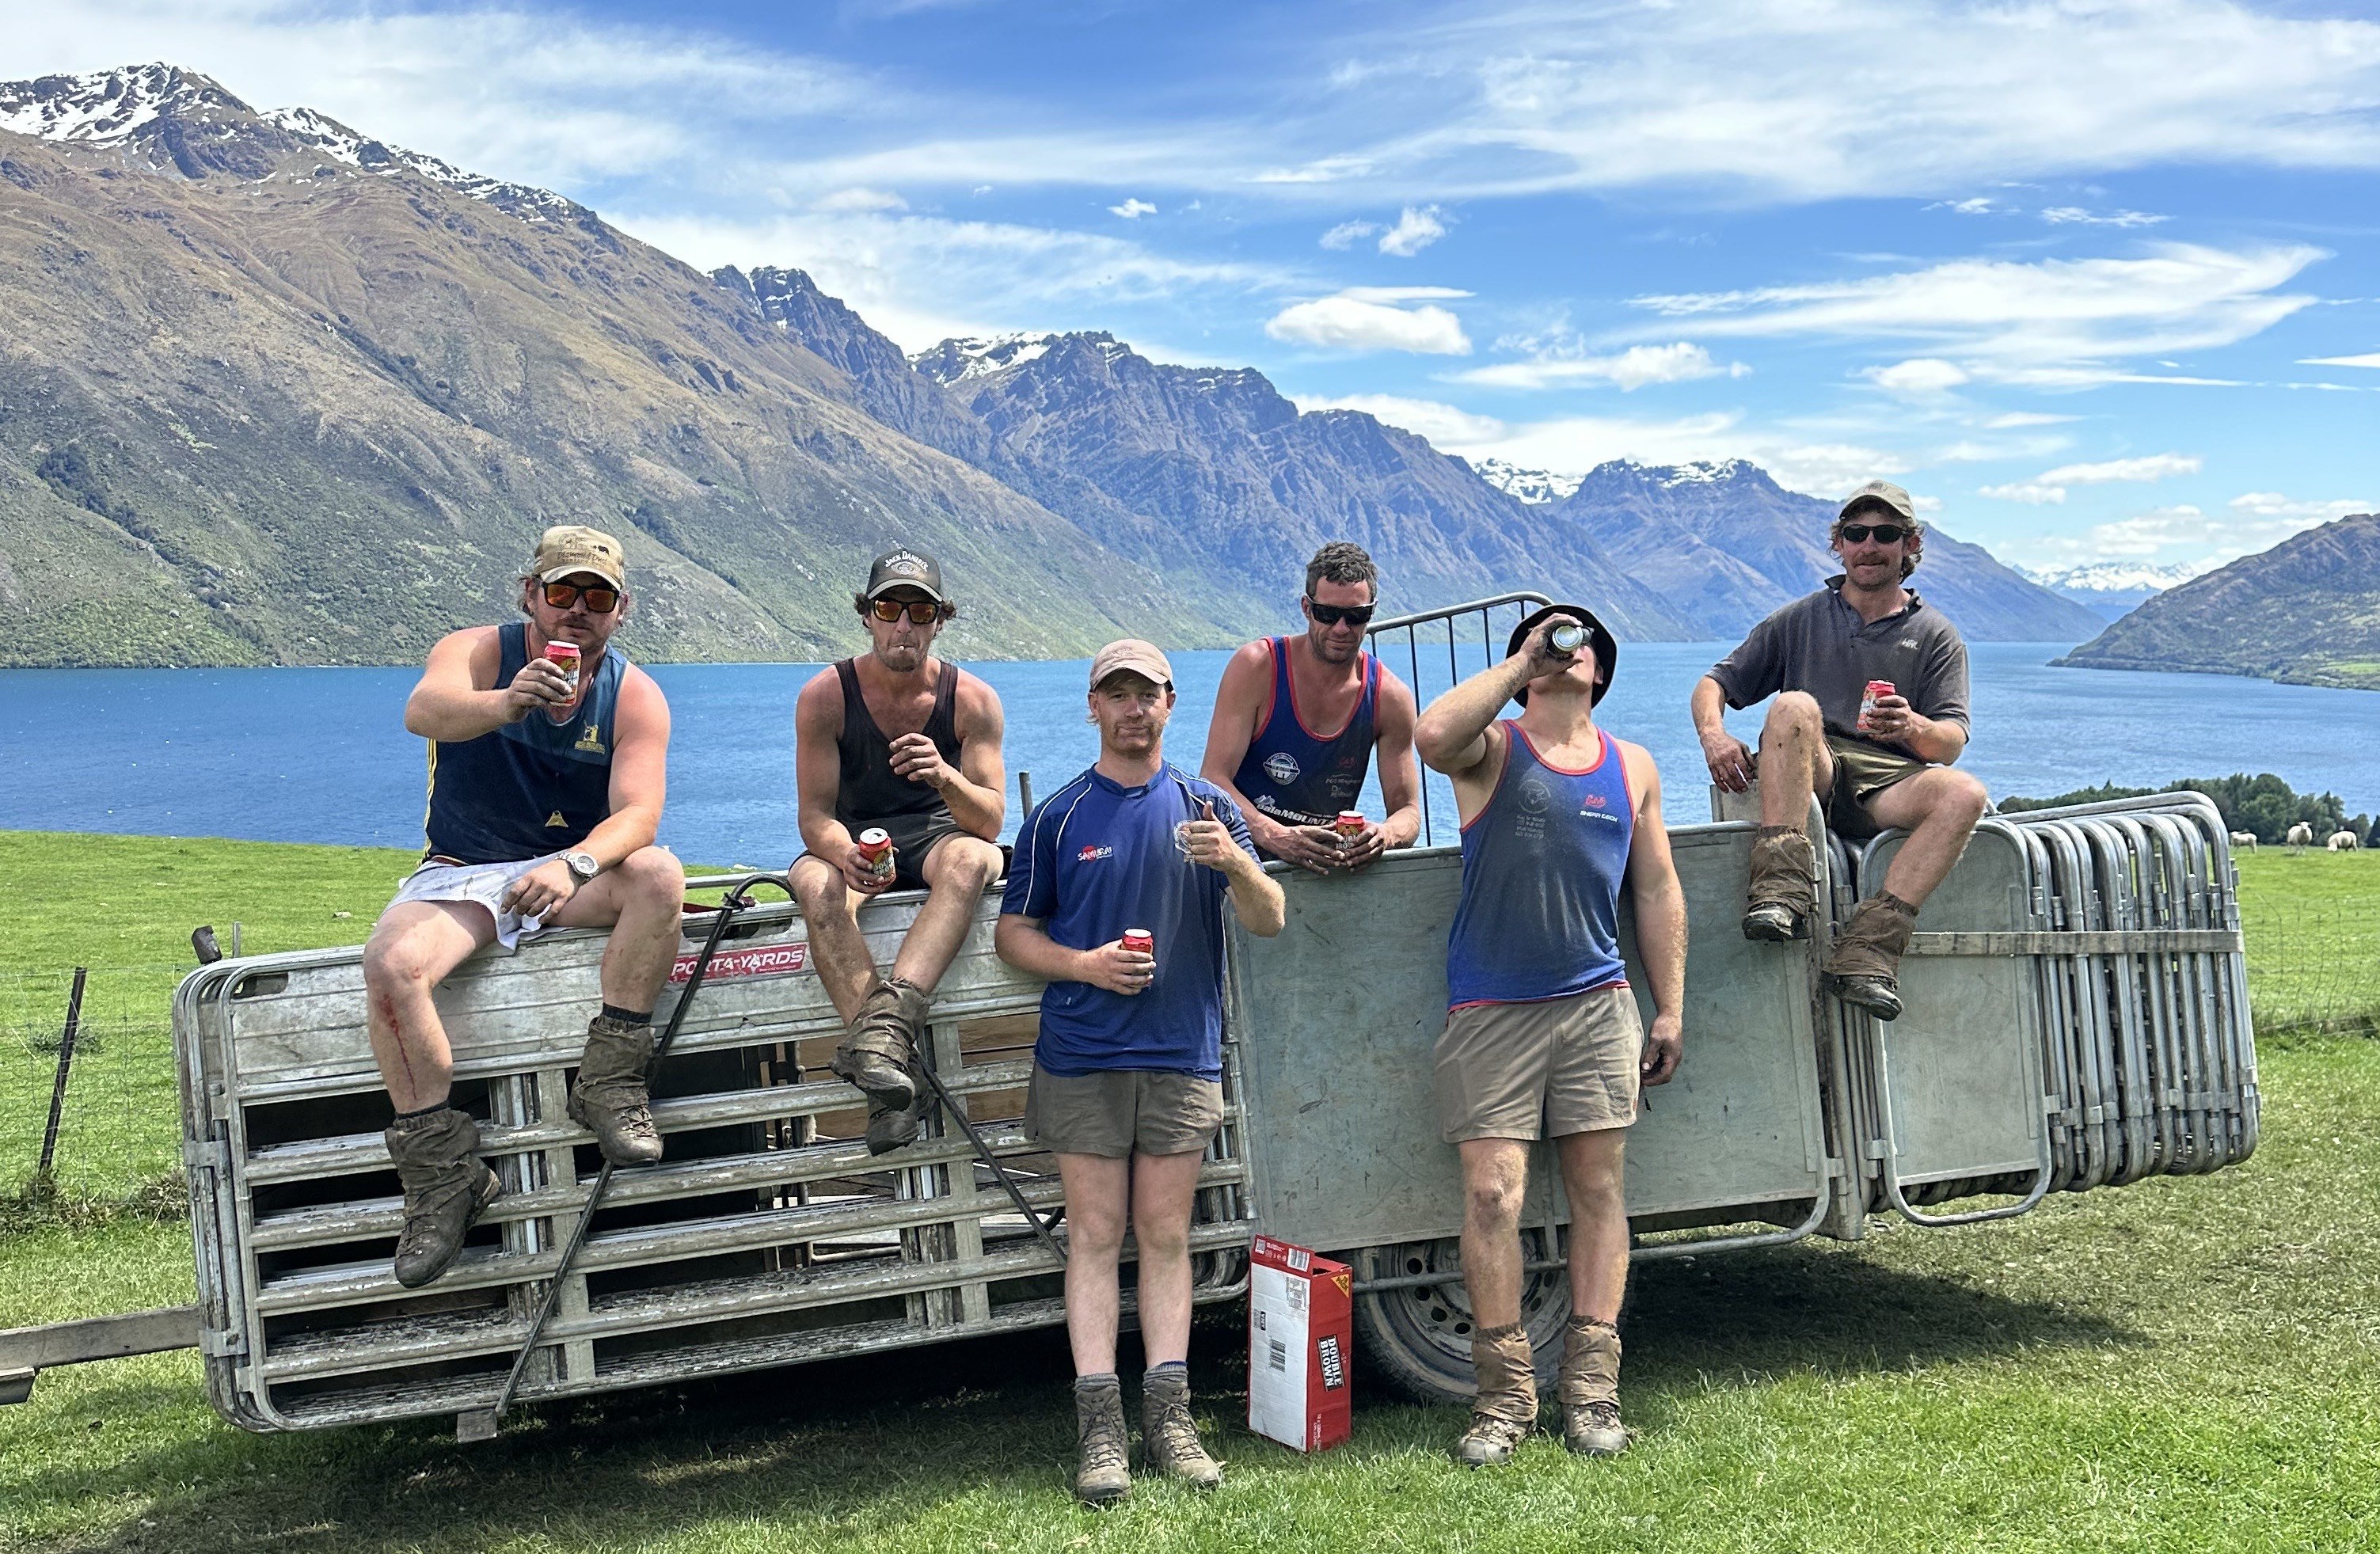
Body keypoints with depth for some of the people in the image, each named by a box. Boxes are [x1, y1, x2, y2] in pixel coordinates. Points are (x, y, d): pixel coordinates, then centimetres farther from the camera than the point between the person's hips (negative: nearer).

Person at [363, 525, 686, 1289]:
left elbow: (637, 813, -15)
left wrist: (577, 865, -37)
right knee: (390, 964, -32)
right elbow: (423, 711, -30)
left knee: (659, 874, -30)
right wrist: (506, 704, -52)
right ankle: (442, 1169, -19)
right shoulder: (476, 651, -5)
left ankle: (608, 1081, -22)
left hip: (572, 873, 2)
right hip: (462, 876, -1)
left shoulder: (635, 695, 0)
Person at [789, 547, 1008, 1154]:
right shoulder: (825, 696, -7)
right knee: (815, 882, -35)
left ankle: (890, 1010, -54)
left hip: (936, 838, 0)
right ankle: (886, 1070, -46)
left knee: (974, 858, -36)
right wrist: (845, 854, -35)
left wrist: (945, 776, -35)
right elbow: (815, 815, -10)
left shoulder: (971, 699, -6)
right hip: (853, 840, 0)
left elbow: (990, 821, -12)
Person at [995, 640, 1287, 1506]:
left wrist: (1234, 863, -21)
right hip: (1083, 1056, -1)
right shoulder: (1059, 817, 5)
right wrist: (1081, 964, -11)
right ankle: (1099, 1426, 1)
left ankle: (1169, 1416, 9)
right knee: (1095, 1235, 0)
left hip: (1183, 1055, 1)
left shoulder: (1208, 810, 7)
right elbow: (1012, 935, 7)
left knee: (1165, 1235, 5)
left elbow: (1268, 922, 0)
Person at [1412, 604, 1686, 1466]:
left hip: (1598, 1006, 3)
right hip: (1491, 1008, -3)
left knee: (1598, 1189, 3)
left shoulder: (1632, 767, 14)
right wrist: (1519, 663, -11)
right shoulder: (1493, 749, 3)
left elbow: (1658, 891, 16)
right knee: (1491, 1194, -5)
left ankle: (1591, 1388, 11)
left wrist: (1670, 1010, 10)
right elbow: (1433, 735, -22)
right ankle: (1504, 1394, 5)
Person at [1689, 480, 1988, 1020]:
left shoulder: (1936, 635, 18)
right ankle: (1782, 887, -46)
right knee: (1795, 705, -33)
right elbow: (1713, 684, 16)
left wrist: (1912, 728, -20)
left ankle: (1869, 946, -40)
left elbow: (1951, 744, 5)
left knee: (1965, 794, -31)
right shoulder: (1800, 620, 21)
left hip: (1887, 785, 1)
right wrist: (1713, 733, -8)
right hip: (1806, 778, 0)